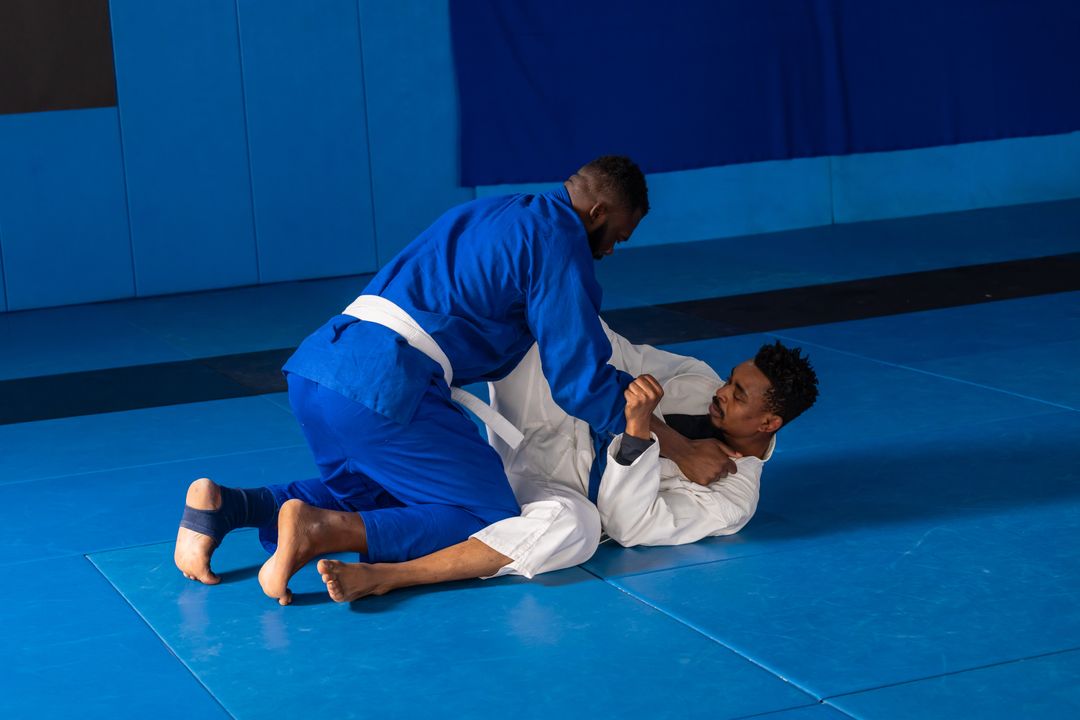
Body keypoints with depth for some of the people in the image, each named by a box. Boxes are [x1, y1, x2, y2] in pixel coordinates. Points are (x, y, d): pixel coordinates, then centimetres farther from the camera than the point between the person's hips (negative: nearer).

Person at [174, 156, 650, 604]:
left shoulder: (490, 215, 27)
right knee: (490, 520, 0)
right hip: (386, 386, -9)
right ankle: (319, 529, -18)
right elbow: (578, 374, 0)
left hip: (313, 365, 9)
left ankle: (223, 506, 7)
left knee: (372, 491, 29)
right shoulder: (558, 241, 0)